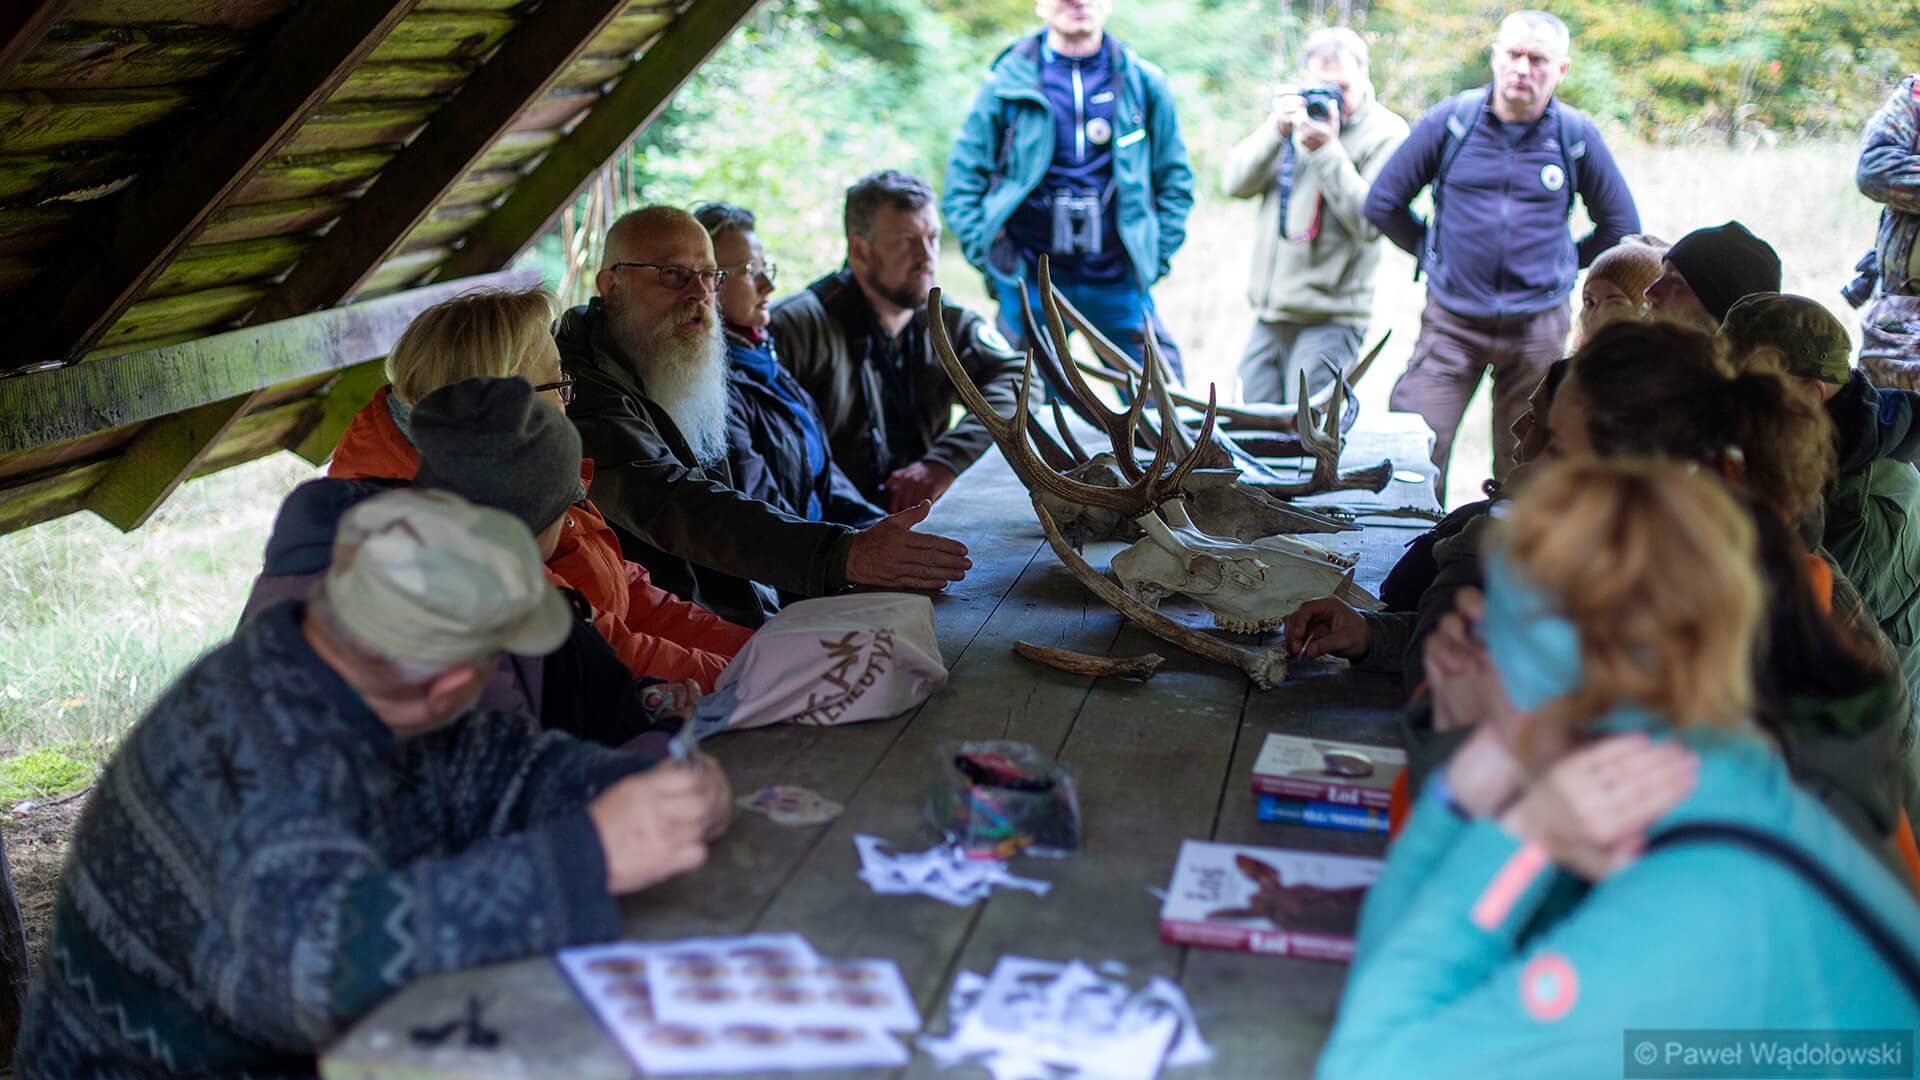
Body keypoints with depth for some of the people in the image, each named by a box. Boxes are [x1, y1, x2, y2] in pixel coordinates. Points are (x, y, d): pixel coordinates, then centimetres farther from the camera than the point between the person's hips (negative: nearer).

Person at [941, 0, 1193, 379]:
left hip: (1116, 280, 1)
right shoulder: (1006, 83, 4)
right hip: (1030, 283, -1)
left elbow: (1175, 180, 14)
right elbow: (962, 180, 6)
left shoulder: (1143, 83, 8)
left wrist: (1156, 257, 5)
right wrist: (988, 258, -3)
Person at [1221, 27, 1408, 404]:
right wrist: (1276, 130, -12)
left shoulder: (1386, 133, -3)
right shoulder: (1295, 113, 12)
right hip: (1268, 316, 5)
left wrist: (1327, 152, -20)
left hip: (1328, 320, -5)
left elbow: (1371, 222, -15)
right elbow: (1236, 184, 3)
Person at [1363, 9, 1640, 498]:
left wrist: (1564, 264, 12)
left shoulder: (1577, 136, 0)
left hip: (1538, 325, 1)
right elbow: (1383, 203, 8)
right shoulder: (1450, 120, -1)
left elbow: (1622, 227, 14)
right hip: (1451, 322, -1)